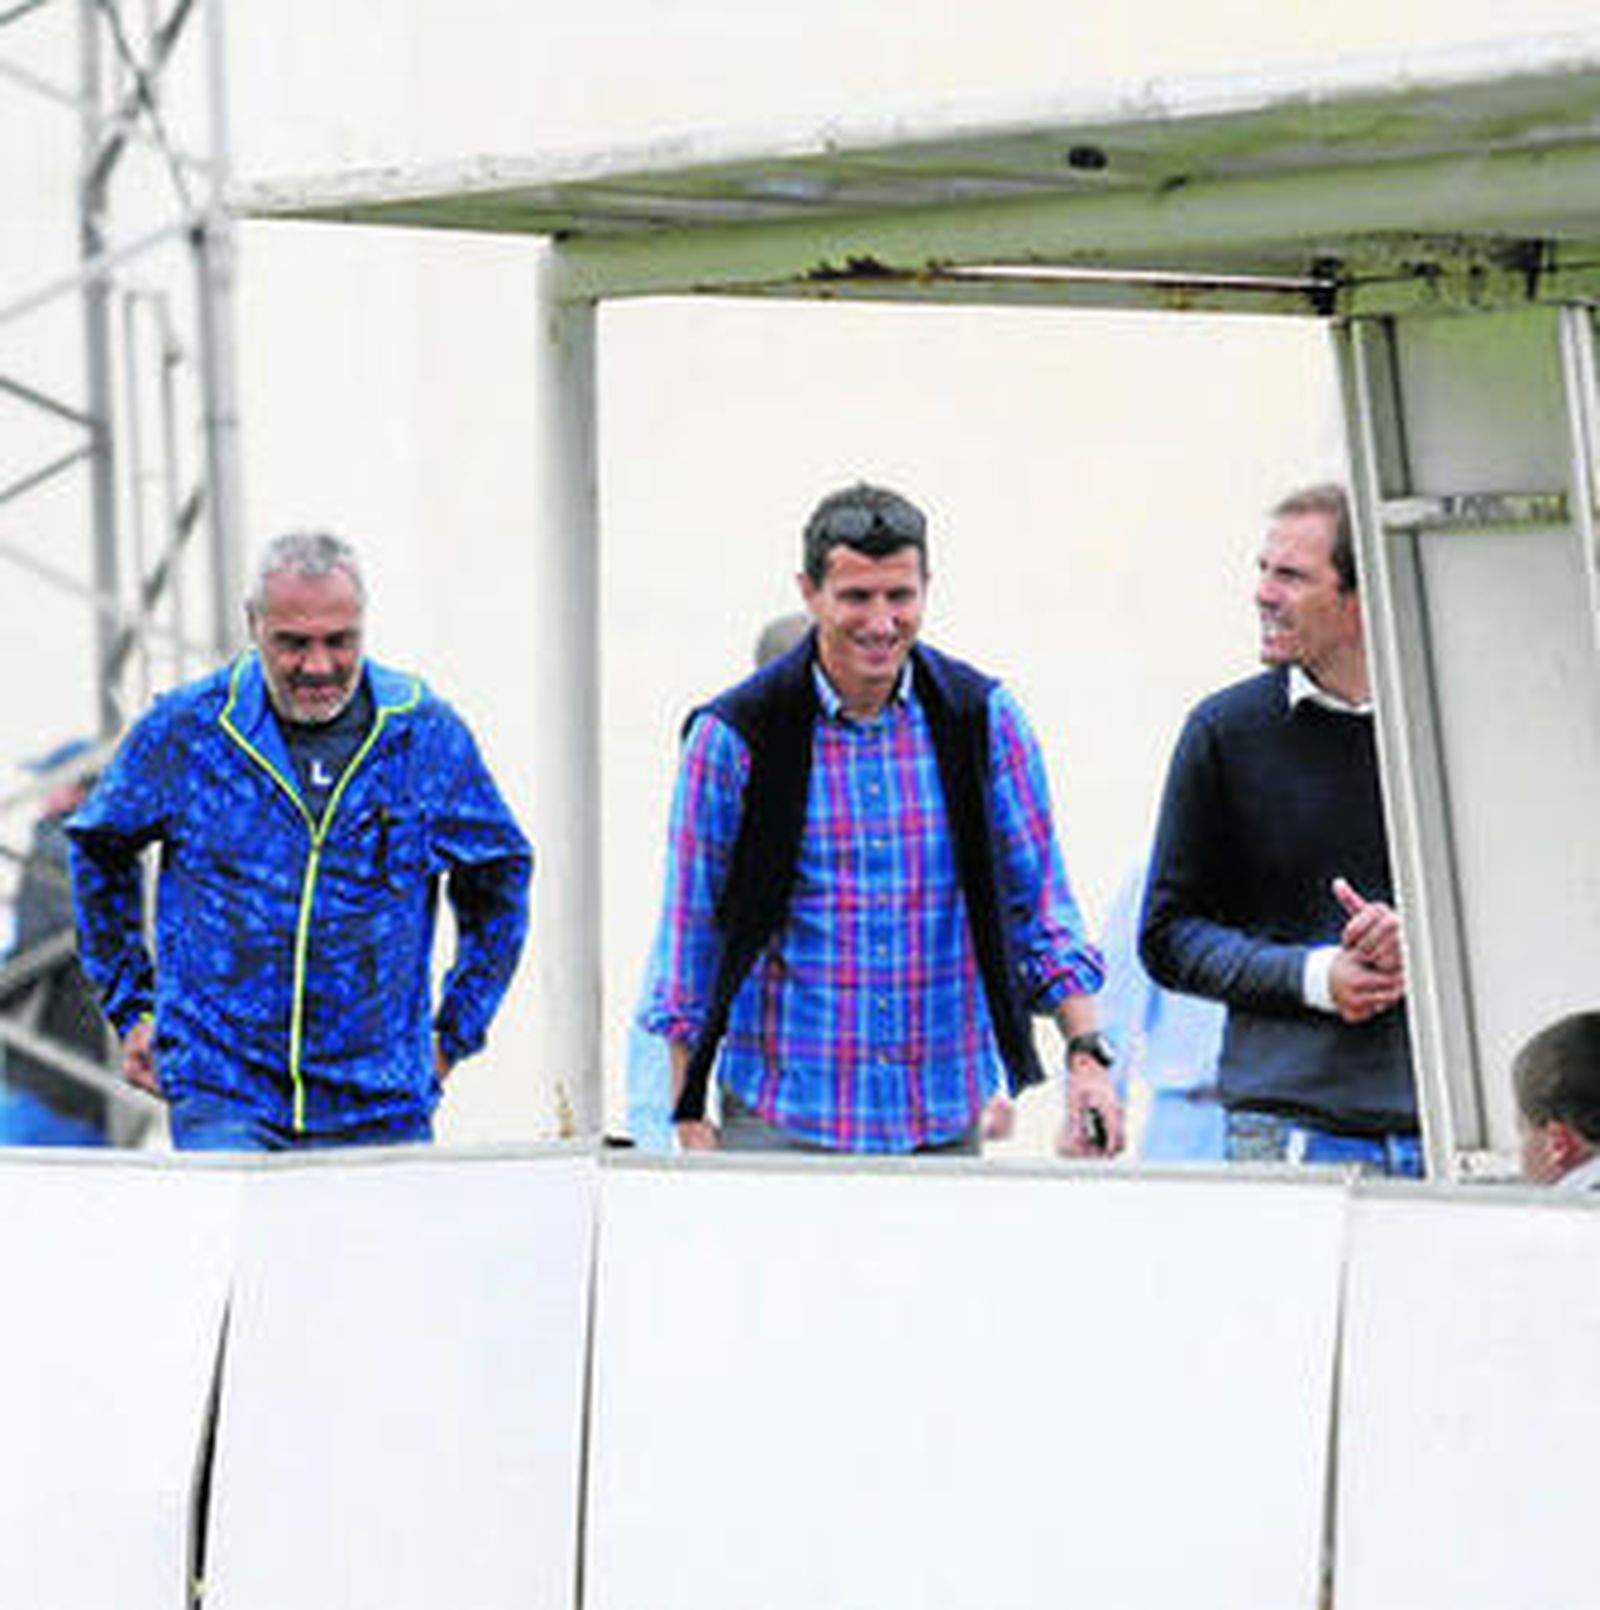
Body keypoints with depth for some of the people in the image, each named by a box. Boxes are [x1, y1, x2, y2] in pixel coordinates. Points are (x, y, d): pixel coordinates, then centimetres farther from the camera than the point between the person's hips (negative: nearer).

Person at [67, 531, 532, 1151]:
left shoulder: (425, 733, 1)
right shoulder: (183, 729, -1)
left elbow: (499, 872, 17)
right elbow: (99, 847, 17)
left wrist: (455, 1032, 13)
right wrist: (130, 1004, 14)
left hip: (380, 1103, 1)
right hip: (221, 1095, -1)